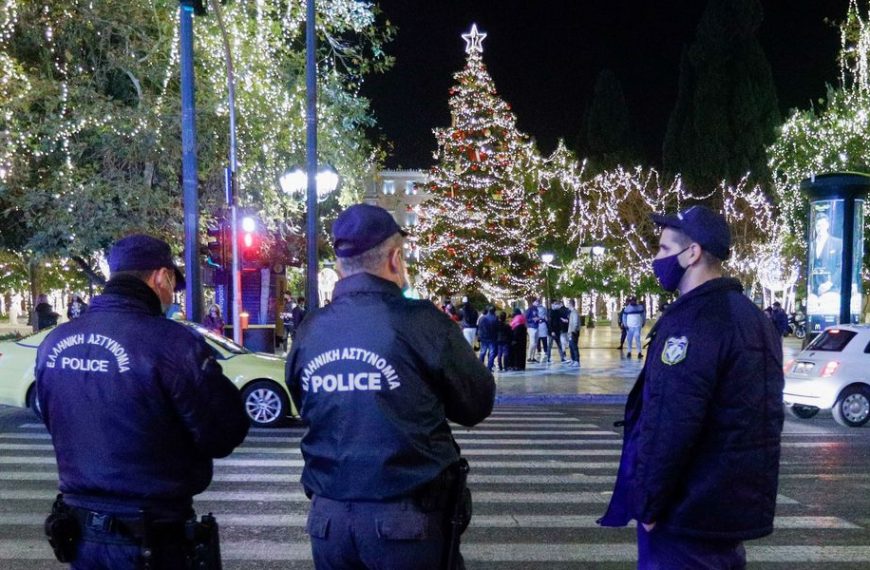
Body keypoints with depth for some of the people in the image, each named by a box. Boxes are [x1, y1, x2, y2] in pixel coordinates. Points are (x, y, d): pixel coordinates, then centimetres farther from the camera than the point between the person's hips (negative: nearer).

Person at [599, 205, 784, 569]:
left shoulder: (694, 320, -21)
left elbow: (670, 425, -27)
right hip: (735, 504, 10)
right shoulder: (749, 315, 11)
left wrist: (648, 505, -16)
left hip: (689, 513, -9)